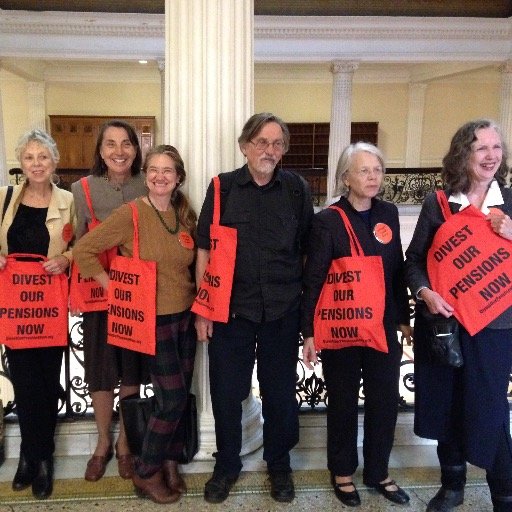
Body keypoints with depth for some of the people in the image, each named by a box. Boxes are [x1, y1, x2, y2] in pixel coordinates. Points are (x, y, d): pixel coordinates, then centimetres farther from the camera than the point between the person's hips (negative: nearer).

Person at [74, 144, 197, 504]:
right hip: (153, 319, -5)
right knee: (172, 400, -2)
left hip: (185, 315, 6)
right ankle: (146, 473, 19)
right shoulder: (130, 214, -13)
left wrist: (197, 305, 7)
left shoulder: (186, 215, 4)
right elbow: (83, 249, -13)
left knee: (181, 396, 12)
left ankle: (169, 461, 33)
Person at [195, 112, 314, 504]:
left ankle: (279, 464, 34)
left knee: (280, 390, 12)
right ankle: (227, 465, 31)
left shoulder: (297, 189, 2)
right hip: (230, 308, 0)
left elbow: (308, 249, 8)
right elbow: (204, 251, 0)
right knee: (226, 390, 9)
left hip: (283, 310, 1)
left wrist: (308, 300, 6)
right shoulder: (223, 188, -1)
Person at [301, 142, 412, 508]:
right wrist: (309, 331, -11)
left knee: (386, 400, 11)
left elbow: (397, 270, 11)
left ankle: (378, 471, 31)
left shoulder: (388, 213, 5)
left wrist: (403, 318, 12)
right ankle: (343, 472, 30)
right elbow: (313, 280, -9)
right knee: (344, 402, 10)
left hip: (383, 326, 4)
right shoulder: (328, 220, -8)